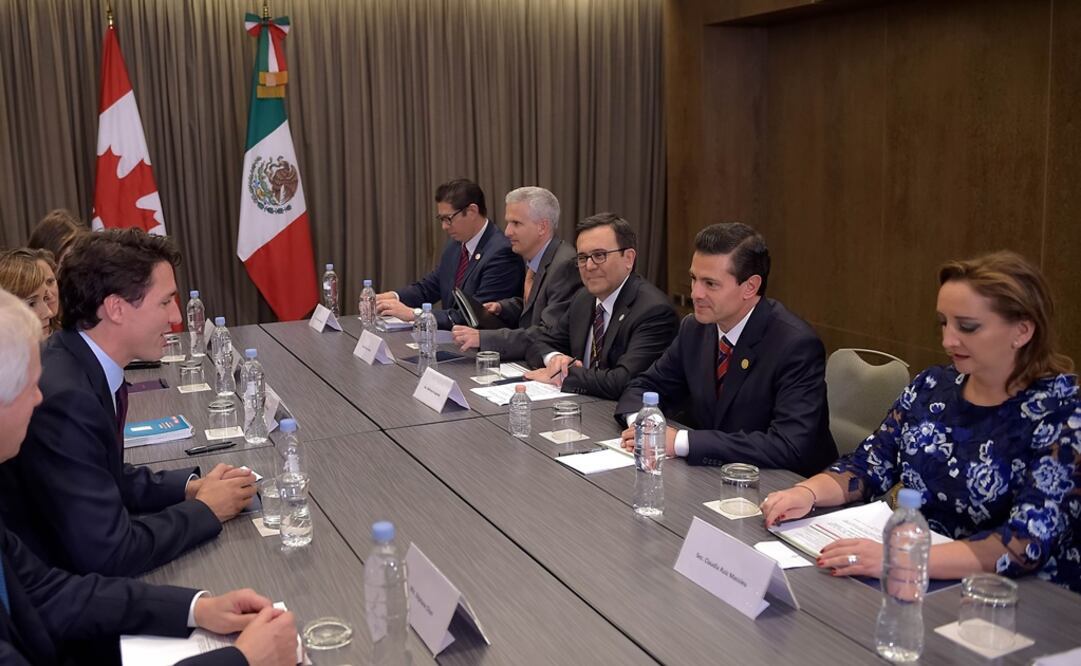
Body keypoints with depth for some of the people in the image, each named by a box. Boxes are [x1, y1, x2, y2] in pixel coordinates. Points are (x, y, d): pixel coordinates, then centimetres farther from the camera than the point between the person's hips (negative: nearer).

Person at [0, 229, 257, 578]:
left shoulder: (81, 365, -2)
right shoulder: (63, 398, -28)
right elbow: (107, 555, -26)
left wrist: (189, 485, -2)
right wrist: (204, 510, -13)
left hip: (75, 565, 7)